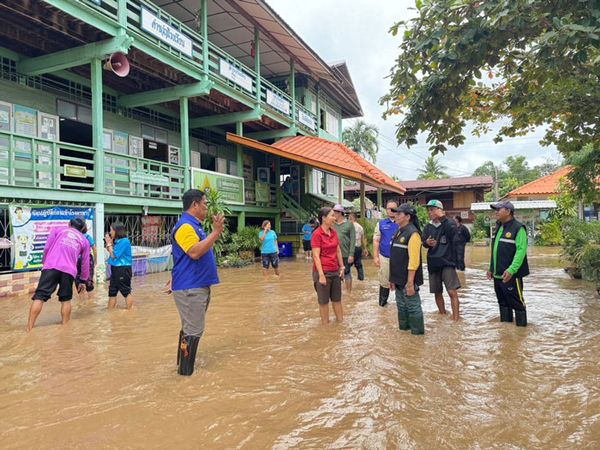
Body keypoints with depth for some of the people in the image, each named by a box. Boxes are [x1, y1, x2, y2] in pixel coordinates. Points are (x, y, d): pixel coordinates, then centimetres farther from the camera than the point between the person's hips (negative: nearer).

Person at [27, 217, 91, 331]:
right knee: (66, 300, 15)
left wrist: (44, 262, 25)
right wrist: (83, 281, 32)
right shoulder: (84, 241, 23)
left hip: (51, 267, -1)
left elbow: (46, 247, 10)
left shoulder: (58, 229, 20)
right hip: (69, 271, 1)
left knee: (39, 297, -1)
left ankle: (29, 329, -5)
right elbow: (85, 263, 24)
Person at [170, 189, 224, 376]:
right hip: (190, 288, -11)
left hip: (199, 286, 11)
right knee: (193, 331, -4)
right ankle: (185, 373, 7)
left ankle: (183, 367, 32)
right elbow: (194, 252, -28)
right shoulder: (185, 226, -16)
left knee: (190, 329, 19)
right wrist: (215, 232, -26)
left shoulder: (195, 225, 16)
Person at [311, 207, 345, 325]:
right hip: (323, 272, -7)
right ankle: (325, 325, 19)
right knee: (324, 301, 7)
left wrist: (342, 267, 12)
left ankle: (340, 321, 29)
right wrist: (321, 275, -19)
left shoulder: (334, 232, 7)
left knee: (337, 299, 16)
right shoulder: (317, 234, -13)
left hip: (335, 271, 7)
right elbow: (316, 256, -16)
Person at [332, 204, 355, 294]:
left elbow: (353, 240, -6)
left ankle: (349, 292, 19)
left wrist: (351, 254, -12)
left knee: (347, 274, 7)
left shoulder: (349, 224, -3)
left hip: (346, 255, -3)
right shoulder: (332, 225, 6)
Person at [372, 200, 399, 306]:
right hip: (384, 257, 1)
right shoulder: (381, 223, 5)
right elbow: (376, 241, 5)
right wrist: (375, 257, -2)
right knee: (384, 281, 11)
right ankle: (382, 301, 25)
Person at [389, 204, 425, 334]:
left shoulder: (412, 233, -16)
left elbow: (414, 260, -21)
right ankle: (403, 328, 32)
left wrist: (410, 282, -22)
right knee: (401, 306, 19)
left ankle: (417, 333, 15)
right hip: (399, 280, 9)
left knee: (413, 307, 2)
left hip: (408, 281, -9)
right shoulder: (399, 232, 12)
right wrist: (393, 278, 17)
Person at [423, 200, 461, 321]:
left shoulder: (449, 224, -6)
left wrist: (443, 219, -26)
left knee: (452, 292, -10)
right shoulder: (428, 227, 7)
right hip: (433, 263, 5)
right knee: (437, 292, 13)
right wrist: (427, 243, -11)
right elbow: (424, 244, 13)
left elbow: (454, 236, -23)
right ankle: (443, 315, 29)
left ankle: (455, 318, -5)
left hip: (447, 262, -5)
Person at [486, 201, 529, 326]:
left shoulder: (518, 228, -13)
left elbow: (521, 251, -21)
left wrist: (511, 270, -28)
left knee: (516, 302, 1)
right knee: (502, 301, 17)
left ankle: (521, 325, 12)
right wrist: (491, 268, 17)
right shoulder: (499, 228, 13)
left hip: (511, 275, -8)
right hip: (498, 274, 8)